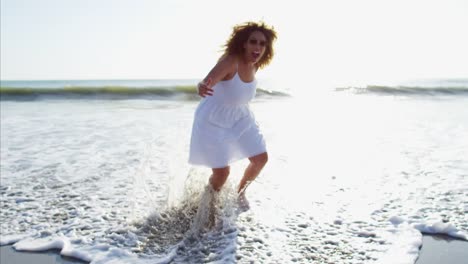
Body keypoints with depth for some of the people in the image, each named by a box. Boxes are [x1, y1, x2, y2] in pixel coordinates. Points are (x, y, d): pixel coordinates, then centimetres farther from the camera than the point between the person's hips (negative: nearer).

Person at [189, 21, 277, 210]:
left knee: (261, 159, 7)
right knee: (221, 172, -7)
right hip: (213, 121, -7)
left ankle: (240, 192, 35)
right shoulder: (230, 61, -29)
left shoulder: (254, 65, -6)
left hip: (240, 118, 8)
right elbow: (209, 80, -48)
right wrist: (203, 87, -70)